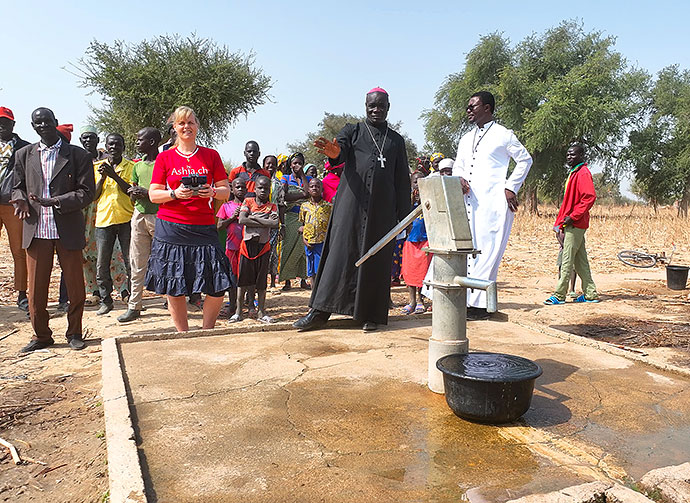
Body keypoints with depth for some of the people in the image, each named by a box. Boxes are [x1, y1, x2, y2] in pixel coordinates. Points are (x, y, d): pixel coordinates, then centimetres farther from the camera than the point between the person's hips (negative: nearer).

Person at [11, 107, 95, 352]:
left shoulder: (78, 155, 1)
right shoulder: (24, 155, 11)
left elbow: (87, 192, -5)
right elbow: (18, 186, 18)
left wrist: (54, 201, -16)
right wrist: (20, 200, -5)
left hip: (68, 231, -2)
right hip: (36, 231, 3)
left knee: (75, 286, 5)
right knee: (36, 287, 8)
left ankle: (74, 332, 22)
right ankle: (41, 335, 23)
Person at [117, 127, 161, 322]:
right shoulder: (138, 166, 18)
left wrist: (148, 193, -16)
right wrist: (133, 192, 0)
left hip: (159, 216, -6)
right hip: (139, 215, 6)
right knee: (137, 264, 7)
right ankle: (134, 306, 13)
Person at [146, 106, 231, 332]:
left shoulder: (211, 155, 10)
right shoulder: (165, 157, 8)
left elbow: (226, 191, 9)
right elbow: (153, 194, 5)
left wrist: (212, 192, -12)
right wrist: (175, 193, -14)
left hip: (203, 228, 0)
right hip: (171, 229, 0)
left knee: (218, 287, -6)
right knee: (173, 288, 3)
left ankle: (206, 334, 16)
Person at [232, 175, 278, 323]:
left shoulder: (272, 206, 7)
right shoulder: (248, 202, 6)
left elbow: (275, 223, -12)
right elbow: (242, 220, -10)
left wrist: (254, 217, -10)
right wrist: (264, 223, -10)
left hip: (263, 245, 1)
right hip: (247, 243, 0)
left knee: (262, 279, 4)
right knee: (243, 277, 2)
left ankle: (261, 311, 13)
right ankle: (238, 311, 11)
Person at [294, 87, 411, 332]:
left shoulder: (396, 140, 17)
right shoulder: (353, 131, 11)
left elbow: (402, 180, 15)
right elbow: (340, 152, -10)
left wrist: (403, 214, 7)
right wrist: (334, 153, -36)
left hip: (382, 207, 2)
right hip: (352, 201, -2)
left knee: (376, 258, 1)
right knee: (340, 252, -5)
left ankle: (371, 314, 10)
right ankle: (320, 311, -1)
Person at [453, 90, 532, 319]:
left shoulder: (503, 135, 4)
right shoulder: (466, 139, 21)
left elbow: (525, 159, 8)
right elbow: (458, 166, 24)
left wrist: (511, 187, -1)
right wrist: (459, 179, 1)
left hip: (494, 202, -6)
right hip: (468, 201, 6)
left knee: (487, 251, -8)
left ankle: (480, 303, -5)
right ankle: (466, 300, 8)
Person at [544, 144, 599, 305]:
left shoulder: (583, 173, -11)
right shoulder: (573, 173, 20)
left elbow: (590, 197, -22)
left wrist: (573, 216, -21)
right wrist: (561, 223, 19)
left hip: (575, 225, -10)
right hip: (573, 224, 10)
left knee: (567, 259, -7)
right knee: (580, 260, 12)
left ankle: (559, 296, -3)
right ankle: (590, 294, 18)